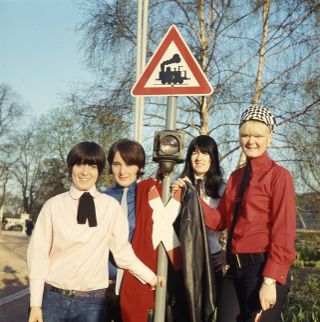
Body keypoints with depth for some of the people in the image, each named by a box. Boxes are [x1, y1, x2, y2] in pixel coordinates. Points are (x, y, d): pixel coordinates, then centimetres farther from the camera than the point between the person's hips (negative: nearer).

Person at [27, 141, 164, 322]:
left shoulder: (111, 206, -3)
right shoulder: (54, 205, -2)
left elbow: (122, 250, 4)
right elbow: (39, 254, -1)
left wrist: (150, 277, 4)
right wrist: (35, 304, -3)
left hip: (92, 301, 0)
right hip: (53, 298, 0)